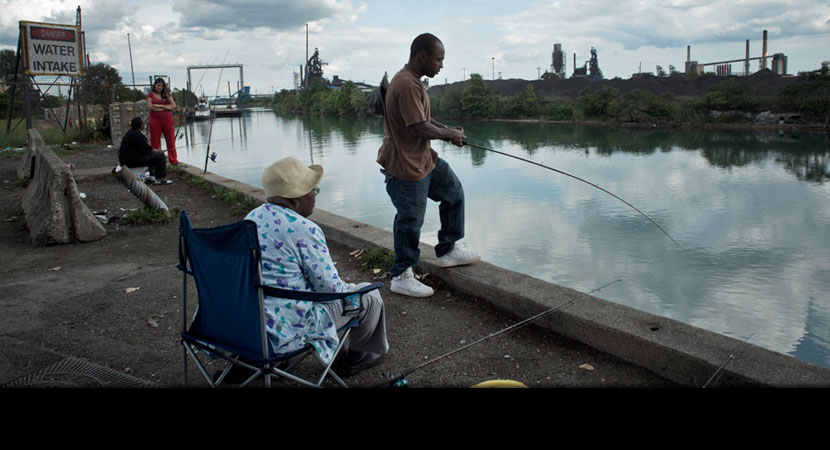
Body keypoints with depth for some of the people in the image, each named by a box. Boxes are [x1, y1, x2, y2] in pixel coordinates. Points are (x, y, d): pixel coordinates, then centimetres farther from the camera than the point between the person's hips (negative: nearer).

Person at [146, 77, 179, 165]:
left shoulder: (167, 94, 12)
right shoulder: (151, 95, 7)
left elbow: (173, 105, 1)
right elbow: (149, 107, -6)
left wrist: (161, 106, -10)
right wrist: (165, 108, -7)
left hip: (167, 119, 2)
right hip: (155, 120, -2)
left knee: (171, 140, 2)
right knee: (155, 142, -1)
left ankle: (173, 160, 9)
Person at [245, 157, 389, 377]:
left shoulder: (254, 217, 5)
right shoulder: (304, 230, -21)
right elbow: (330, 288, -14)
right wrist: (350, 289, 9)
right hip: (286, 331, -9)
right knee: (368, 295, 9)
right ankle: (355, 357, 32)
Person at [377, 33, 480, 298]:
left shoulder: (413, 82, 12)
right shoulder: (407, 85, -23)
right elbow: (419, 127, -27)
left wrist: (448, 129, 7)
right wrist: (448, 134, -11)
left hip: (424, 159, 11)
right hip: (406, 166, -11)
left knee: (453, 192, 20)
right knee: (410, 221, -1)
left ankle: (447, 251, 33)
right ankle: (401, 277, 14)